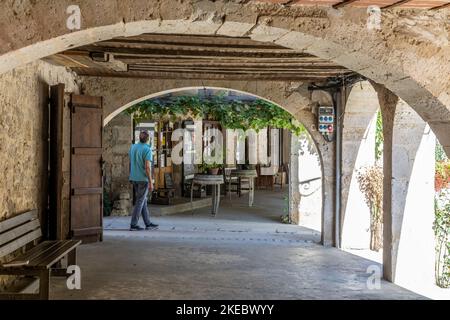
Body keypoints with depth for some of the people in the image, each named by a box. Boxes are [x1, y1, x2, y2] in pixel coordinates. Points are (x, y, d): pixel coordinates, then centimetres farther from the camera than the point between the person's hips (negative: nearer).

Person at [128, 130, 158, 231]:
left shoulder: (133, 147, 6)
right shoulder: (147, 149, -15)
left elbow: (130, 163, 12)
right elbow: (147, 167, -20)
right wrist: (151, 182, -17)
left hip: (134, 178, 7)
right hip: (143, 178, -7)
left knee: (143, 200, 14)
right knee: (140, 202, -1)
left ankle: (148, 223, 19)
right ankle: (133, 224, -1)